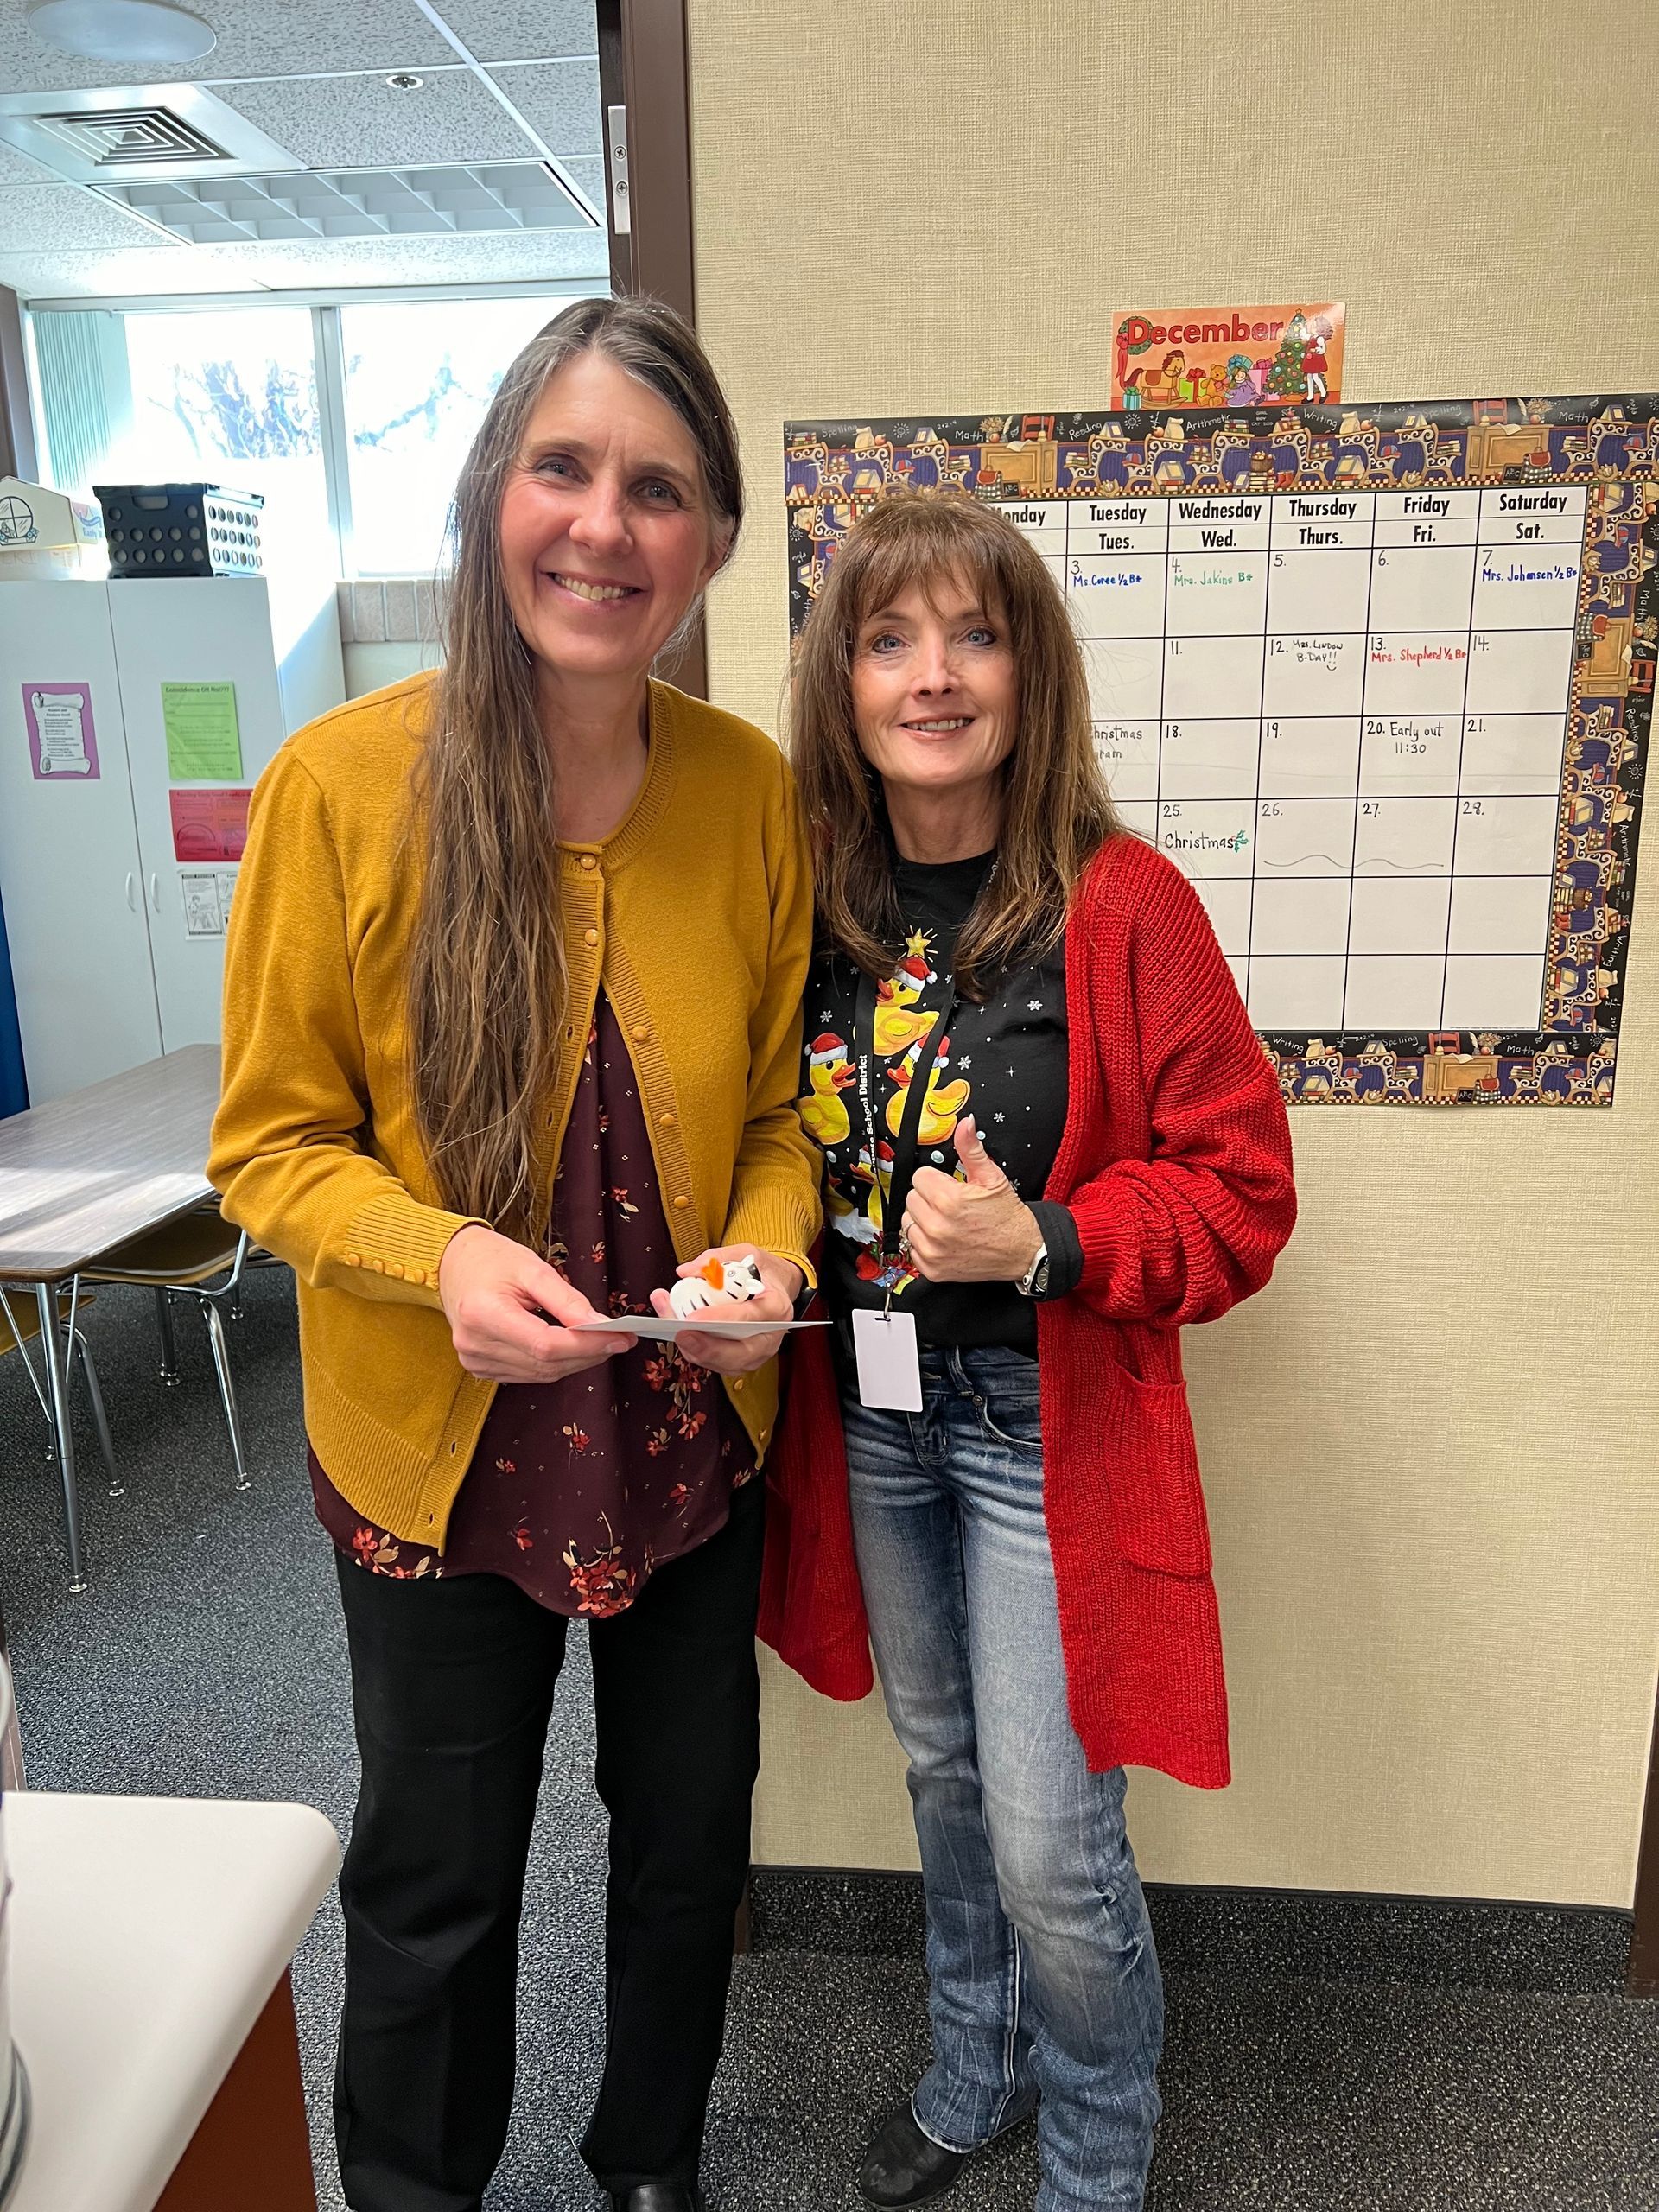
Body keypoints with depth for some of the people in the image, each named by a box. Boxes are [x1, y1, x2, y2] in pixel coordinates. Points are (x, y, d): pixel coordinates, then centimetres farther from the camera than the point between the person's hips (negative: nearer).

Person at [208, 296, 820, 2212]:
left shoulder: (754, 789, -8)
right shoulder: (343, 783, -16)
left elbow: (784, 1104, 2)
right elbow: (270, 1141, -9)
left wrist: (763, 1257, -17)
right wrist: (441, 1255, -27)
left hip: (694, 1431, 3)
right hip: (434, 1443, -2)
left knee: (690, 1839, 24)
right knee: (436, 1886, 20)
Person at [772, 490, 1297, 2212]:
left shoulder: (1121, 905, -15)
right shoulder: (816, 905, -1)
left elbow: (1242, 1192, -12)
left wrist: (1043, 1246, -25)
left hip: (1048, 1426, -4)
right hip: (867, 1413, 5)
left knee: (1051, 1845, 4)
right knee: (945, 1771, 23)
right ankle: (975, 2068, 50)